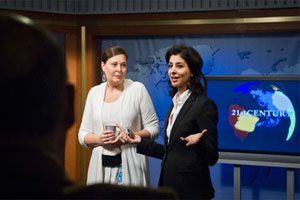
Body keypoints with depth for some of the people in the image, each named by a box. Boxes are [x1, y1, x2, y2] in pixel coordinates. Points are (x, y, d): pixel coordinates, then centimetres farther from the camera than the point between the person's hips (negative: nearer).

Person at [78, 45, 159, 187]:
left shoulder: (138, 89, 0)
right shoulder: (94, 92, 7)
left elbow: (153, 128, 1)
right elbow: (83, 134, 9)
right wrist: (98, 139, -11)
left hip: (130, 165, -2)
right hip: (101, 166, 2)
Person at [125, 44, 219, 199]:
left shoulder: (204, 105, -14)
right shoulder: (176, 103, 11)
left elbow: (212, 157, -15)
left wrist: (198, 142, -33)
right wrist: (141, 142, 16)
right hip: (169, 184, 8)